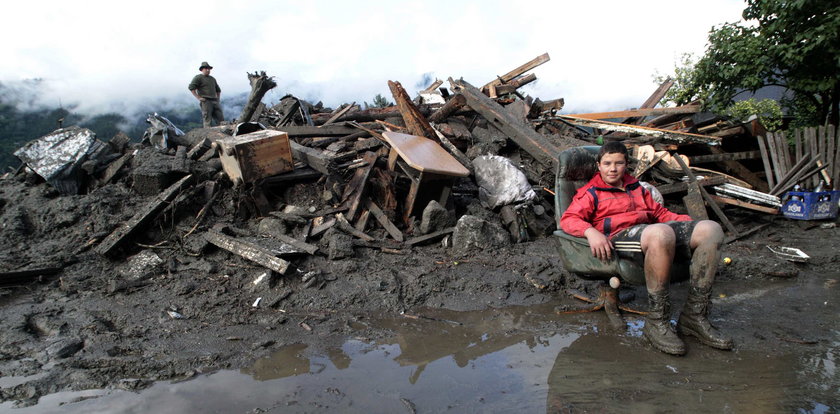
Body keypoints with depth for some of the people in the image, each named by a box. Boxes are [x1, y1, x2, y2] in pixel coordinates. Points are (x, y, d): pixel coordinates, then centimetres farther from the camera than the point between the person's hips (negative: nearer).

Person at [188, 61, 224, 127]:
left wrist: (218, 98, 21)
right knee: (208, 121, -9)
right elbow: (191, 87, -9)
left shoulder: (212, 79, 24)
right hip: (206, 101, -6)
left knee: (221, 120, -2)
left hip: (215, 102, 6)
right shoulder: (198, 77, 3)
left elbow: (218, 90, 36)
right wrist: (198, 98, -14)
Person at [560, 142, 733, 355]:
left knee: (710, 228, -16)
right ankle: (657, 322, -30)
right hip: (619, 235, -7)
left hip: (652, 230, 7)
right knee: (661, 233, -40)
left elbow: (660, 213, 37)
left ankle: (694, 316, -15)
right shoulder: (591, 192, 17)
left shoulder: (637, 189, 36)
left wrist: (689, 222, 17)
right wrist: (591, 232, -20)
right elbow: (568, 218, 2)